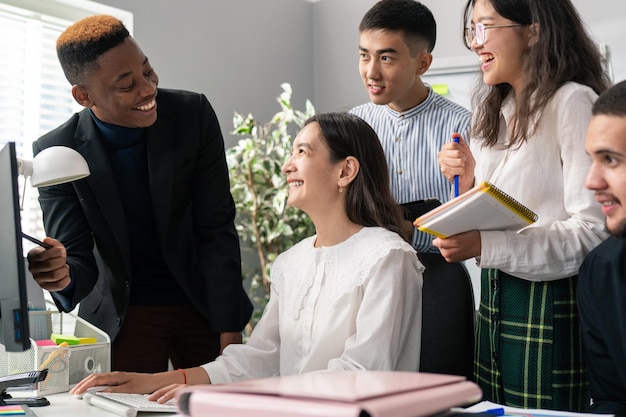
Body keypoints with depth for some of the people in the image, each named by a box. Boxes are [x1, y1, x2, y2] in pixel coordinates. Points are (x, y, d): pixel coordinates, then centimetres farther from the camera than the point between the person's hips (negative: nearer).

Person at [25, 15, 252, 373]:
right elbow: (79, 258, -12)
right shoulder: (57, 153, -14)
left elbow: (216, 228, -12)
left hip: (203, 305, 1)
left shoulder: (194, 114, -13)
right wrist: (63, 278, -37)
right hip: (124, 314, 0)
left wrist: (229, 329, -14)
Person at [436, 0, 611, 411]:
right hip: (494, 300, 7)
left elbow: (593, 231, -19)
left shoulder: (572, 102, -11)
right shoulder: (493, 111, 14)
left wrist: (485, 245, -27)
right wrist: (469, 182, 1)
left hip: (551, 302, -7)